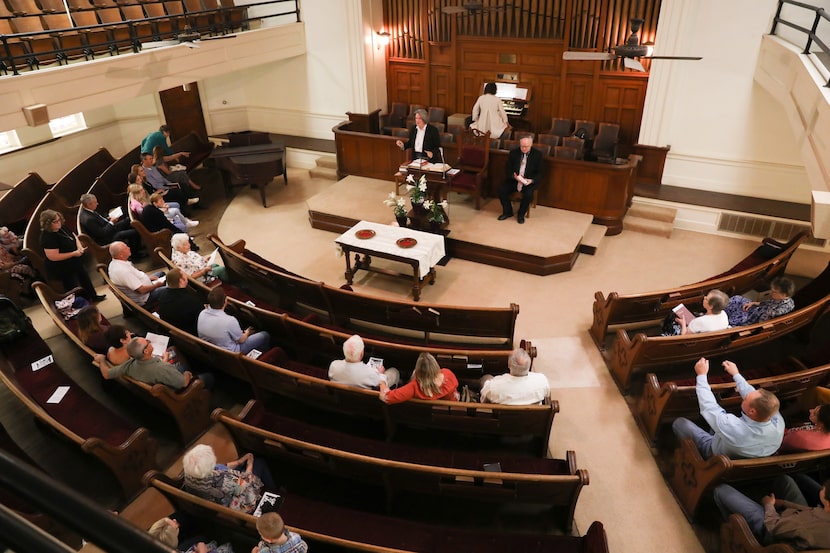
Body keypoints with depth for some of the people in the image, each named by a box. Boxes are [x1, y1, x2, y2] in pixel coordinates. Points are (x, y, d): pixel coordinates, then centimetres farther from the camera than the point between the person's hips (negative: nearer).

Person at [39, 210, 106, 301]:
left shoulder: (61, 228, -5)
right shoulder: (48, 237, -30)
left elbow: (74, 236, 11)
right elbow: (53, 257, -32)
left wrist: (79, 247, -9)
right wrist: (74, 253, -27)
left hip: (75, 262, 10)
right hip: (62, 269, -10)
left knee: (84, 277, 27)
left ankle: (93, 296, 48)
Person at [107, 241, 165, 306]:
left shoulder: (114, 263, -5)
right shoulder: (123, 271, -35)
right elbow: (142, 290, -30)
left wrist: (148, 278, 8)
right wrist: (157, 285, -14)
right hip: (143, 298, -10)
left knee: (162, 274, 18)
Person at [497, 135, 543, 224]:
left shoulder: (537, 154, -5)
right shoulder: (513, 152, 0)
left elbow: (540, 172, -3)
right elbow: (508, 168, 2)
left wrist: (532, 180, -22)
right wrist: (514, 176, -20)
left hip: (529, 181, -2)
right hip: (514, 179, 3)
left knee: (528, 194, -32)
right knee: (501, 190, -20)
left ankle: (521, 215, -6)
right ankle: (507, 212, 4)